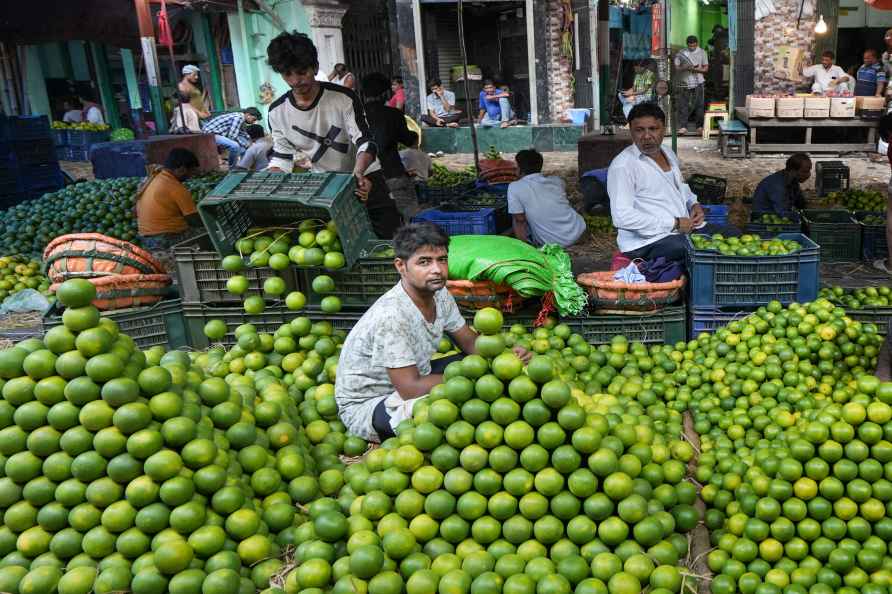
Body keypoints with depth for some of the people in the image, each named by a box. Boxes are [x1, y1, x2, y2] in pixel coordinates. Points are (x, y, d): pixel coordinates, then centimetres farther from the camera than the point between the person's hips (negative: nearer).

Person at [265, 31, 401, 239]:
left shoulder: (344, 98, -12)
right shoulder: (277, 112, -1)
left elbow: (365, 143, -17)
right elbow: (281, 158, 7)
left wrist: (358, 174, -38)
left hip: (362, 177, -2)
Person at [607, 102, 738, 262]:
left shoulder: (669, 154, 14)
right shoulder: (622, 165, -14)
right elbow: (622, 217, -24)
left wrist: (694, 205, 9)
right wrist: (675, 224, -20)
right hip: (649, 242, -9)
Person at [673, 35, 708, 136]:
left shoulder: (702, 52, 5)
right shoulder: (681, 53, 4)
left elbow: (706, 68, 5)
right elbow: (676, 66, 4)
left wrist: (696, 69, -15)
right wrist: (685, 68, -15)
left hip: (698, 82, 0)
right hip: (685, 82, 1)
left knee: (699, 105, -1)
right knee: (683, 105, -5)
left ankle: (699, 126, 5)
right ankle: (683, 127, -3)